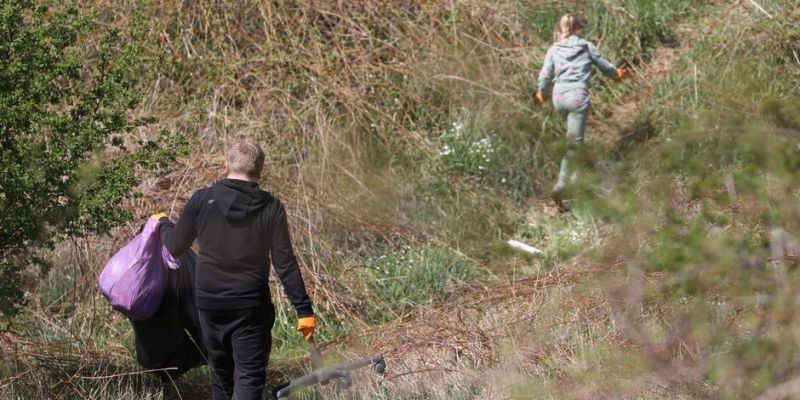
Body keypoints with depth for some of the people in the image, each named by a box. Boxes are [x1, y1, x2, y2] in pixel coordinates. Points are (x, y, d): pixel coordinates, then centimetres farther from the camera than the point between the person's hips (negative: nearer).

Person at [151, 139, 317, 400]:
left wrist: (163, 223, 25)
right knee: (250, 377, -2)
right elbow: (285, 264, -9)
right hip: (251, 307, -2)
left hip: (210, 303, 2)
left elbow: (174, 248, 4)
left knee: (220, 372, 20)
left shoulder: (202, 200, -5)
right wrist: (304, 309, -3)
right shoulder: (271, 208, -8)